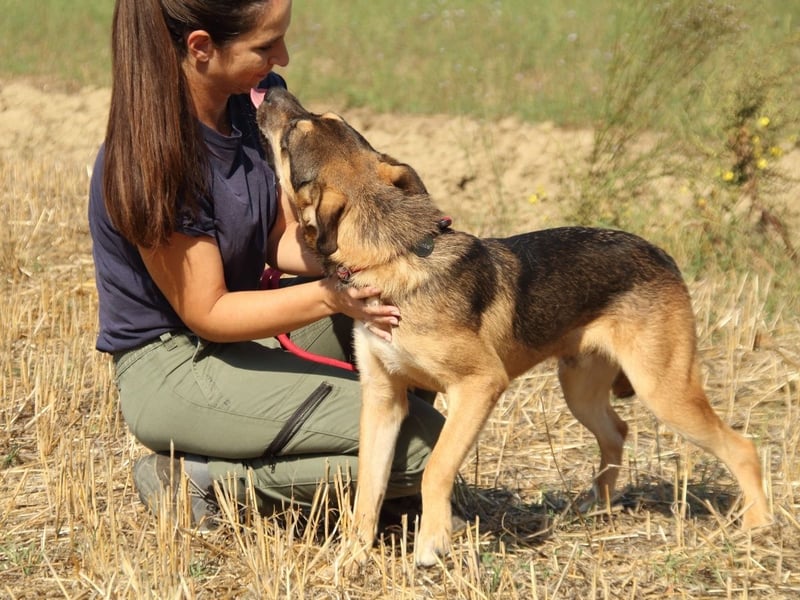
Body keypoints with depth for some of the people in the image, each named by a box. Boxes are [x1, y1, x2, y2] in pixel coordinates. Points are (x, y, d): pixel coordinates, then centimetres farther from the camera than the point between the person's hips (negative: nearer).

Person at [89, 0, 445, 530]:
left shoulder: (260, 98, -3)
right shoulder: (151, 160, -26)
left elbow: (284, 240, 2)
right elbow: (207, 314, -21)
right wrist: (328, 296, -34)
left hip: (249, 334, 8)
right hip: (173, 368, -8)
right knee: (423, 443, -17)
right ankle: (198, 480, -6)